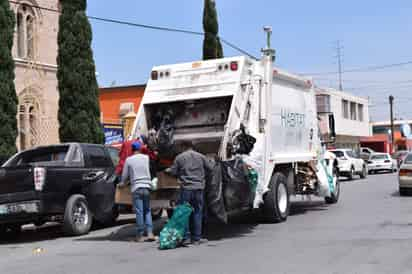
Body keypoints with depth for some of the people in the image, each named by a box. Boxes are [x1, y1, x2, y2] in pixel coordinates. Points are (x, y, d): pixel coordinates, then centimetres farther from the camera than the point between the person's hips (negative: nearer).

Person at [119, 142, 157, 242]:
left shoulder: (129, 160, 0)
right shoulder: (146, 157, 5)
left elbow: (125, 175, 7)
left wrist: (122, 183, 25)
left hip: (136, 188, -2)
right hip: (146, 187, 2)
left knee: (139, 212, 0)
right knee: (147, 211, 11)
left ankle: (140, 235, 4)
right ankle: (150, 233, 2)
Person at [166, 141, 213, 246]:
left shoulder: (179, 157, 2)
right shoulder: (201, 156, 8)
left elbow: (173, 172, 2)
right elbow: (210, 168, 11)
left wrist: (167, 170, 24)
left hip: (186, 188, -2)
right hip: (199, 188, 2)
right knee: (197, 213, 7)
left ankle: (186, 237, 0)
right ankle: (196, 239, 9)